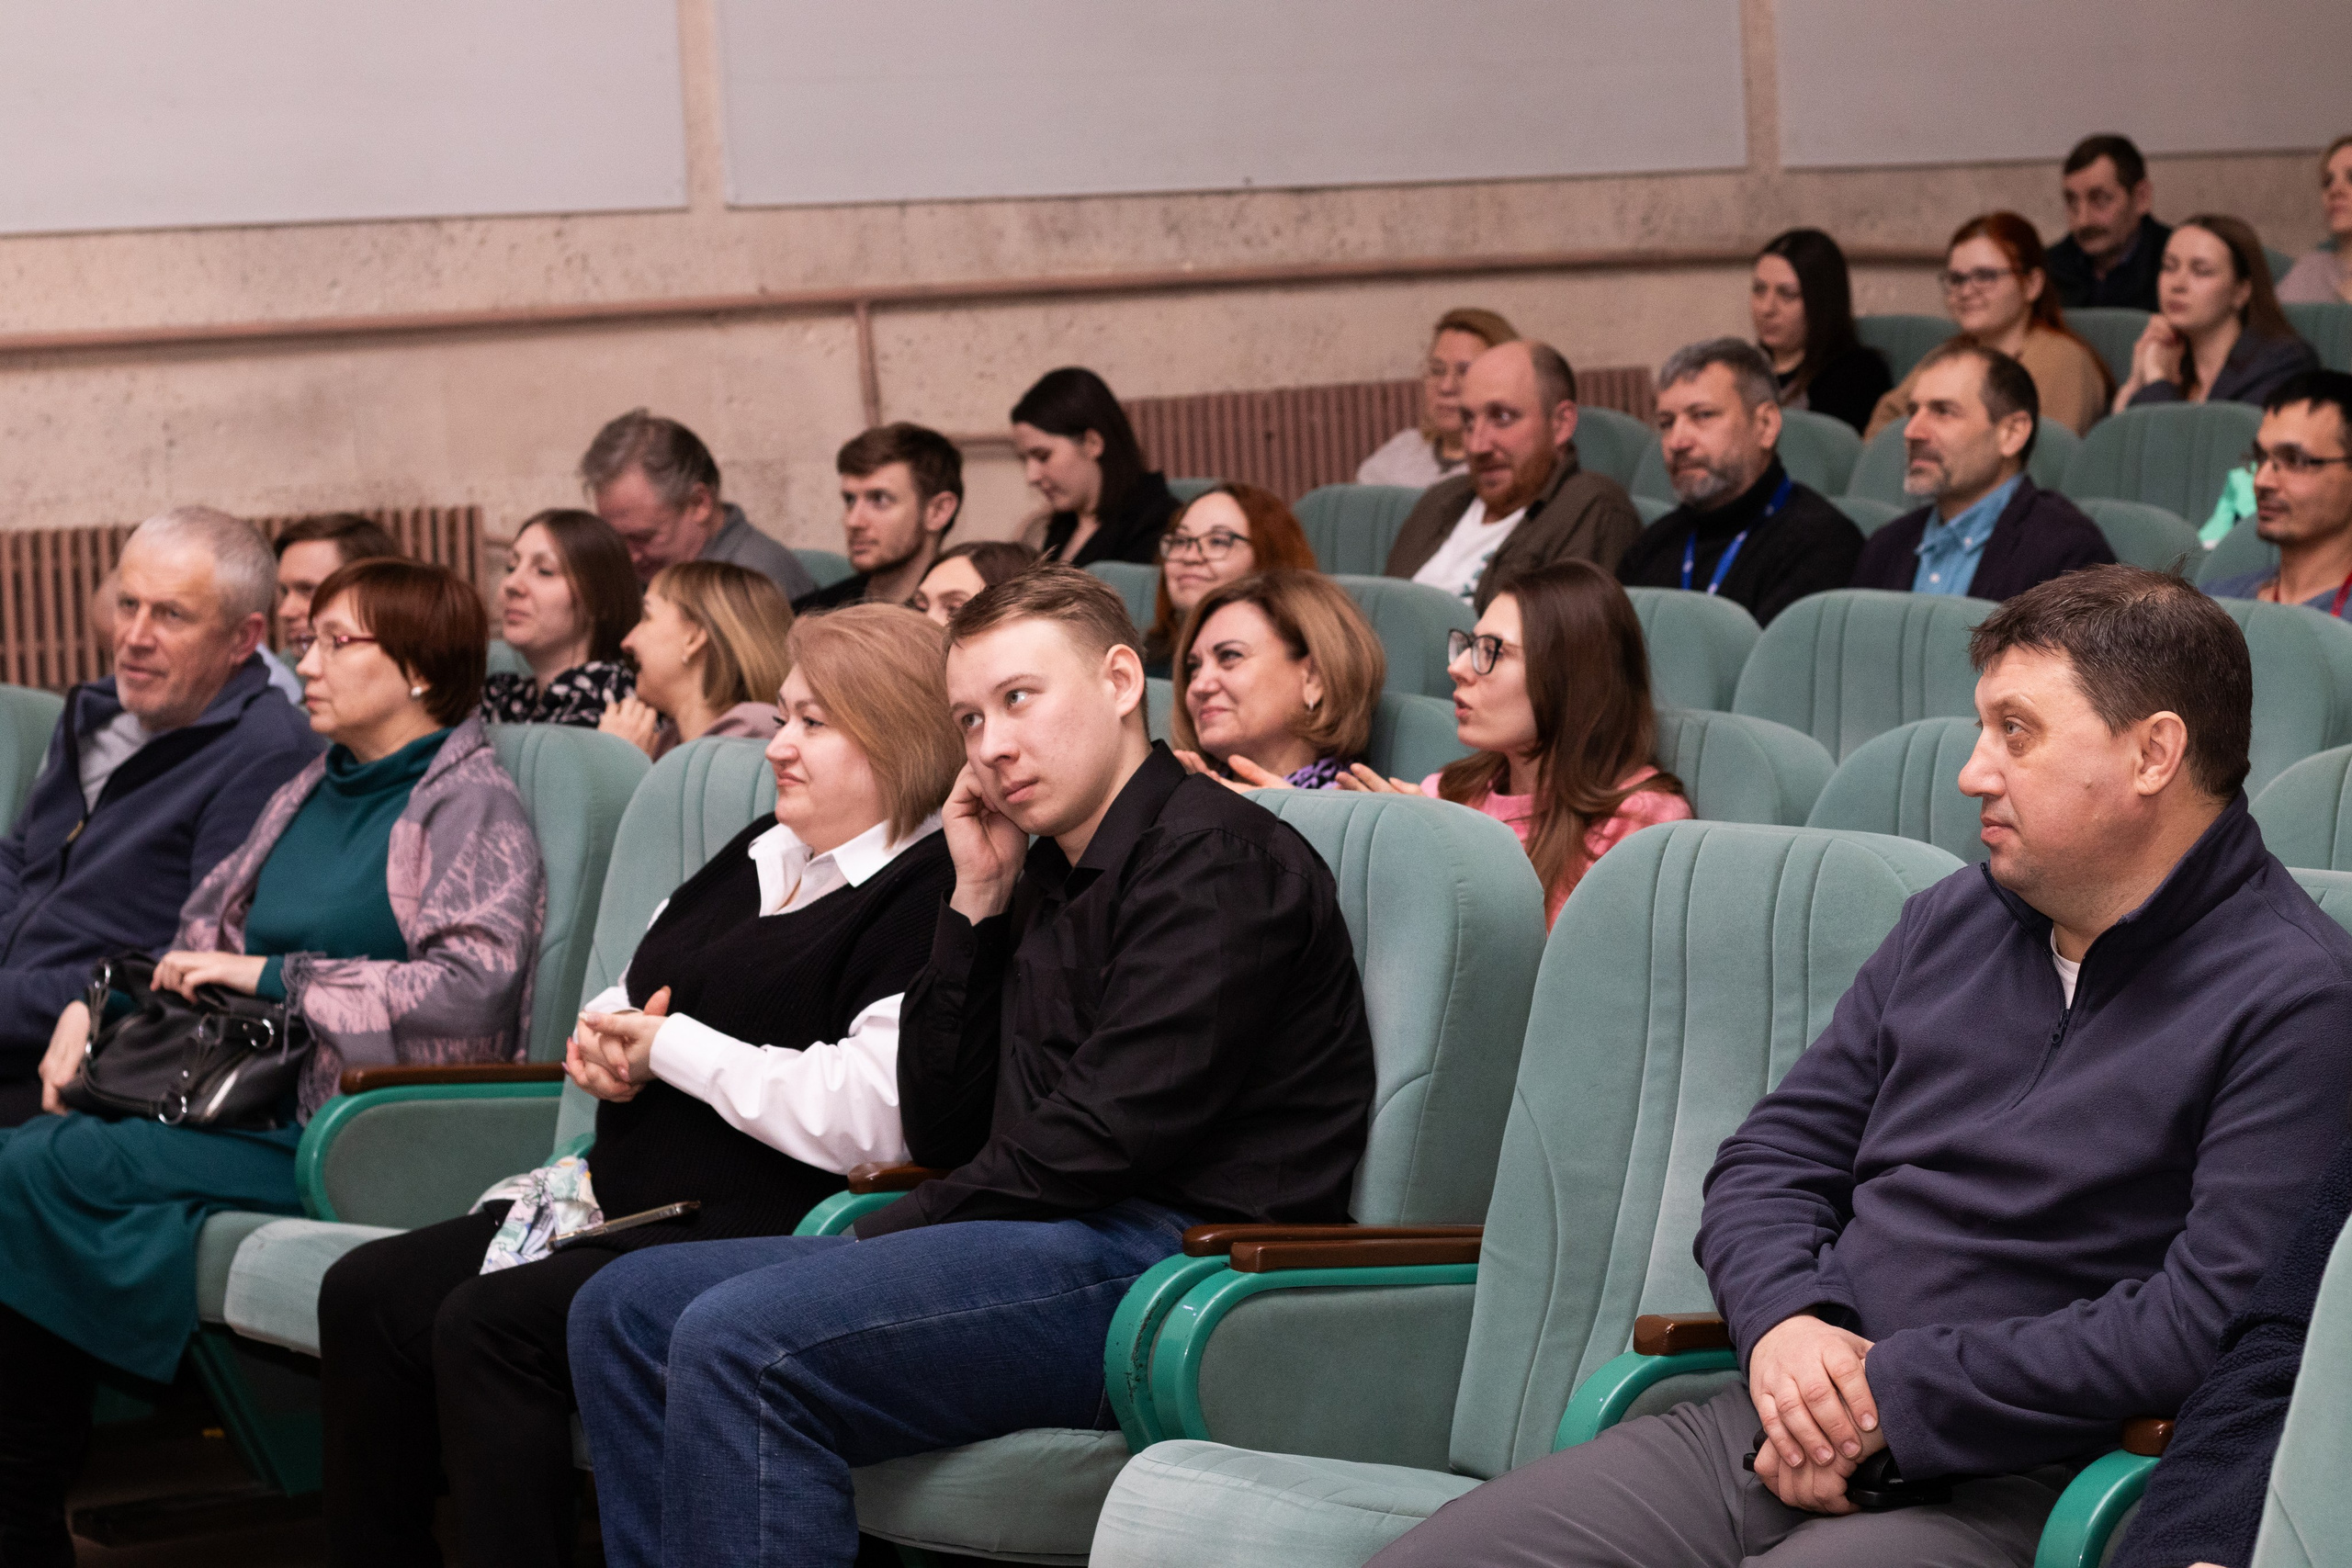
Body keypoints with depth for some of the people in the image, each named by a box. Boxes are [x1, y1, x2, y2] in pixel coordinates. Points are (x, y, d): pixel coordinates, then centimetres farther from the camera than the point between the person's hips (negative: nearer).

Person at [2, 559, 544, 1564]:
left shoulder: (468, 804, -3)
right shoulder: (310, 794, 22)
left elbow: (473, 986, -17)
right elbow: (205, 944, 25)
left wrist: (273, 975, -14)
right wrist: (94, 1011, 5)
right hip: (258, 1108, 8)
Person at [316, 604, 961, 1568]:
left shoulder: (931, 897, -12)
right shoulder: (760, 857, 19)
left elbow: (863, 1117, -24)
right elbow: (628, 1005, 31)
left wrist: (667, 1046, -11)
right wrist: (603, 1040, 4)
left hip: (747, 1230, -10)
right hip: (626, 1205, 10)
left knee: (489, 1324, -26)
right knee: (369, 1294, -2)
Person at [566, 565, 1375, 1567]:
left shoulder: (1216, 855, -7)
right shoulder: (1045, 879, 22)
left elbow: (1110, 1130, -16)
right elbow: (939, 1134, 20)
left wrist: (898, 1233, -6)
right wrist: (975, 903, 12)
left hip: (1173, 1255, -10)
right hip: (1050, 1244, 10)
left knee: (740, 1340, -27)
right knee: (626, 1309, 4)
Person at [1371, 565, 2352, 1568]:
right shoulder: (1950, 923, 19)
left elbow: (2212, 1317, -17)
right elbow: (1773, 1157, 21)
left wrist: (1899, 1392, -15)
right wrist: (1783, 1320, -3)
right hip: (1779, 1424, 7)